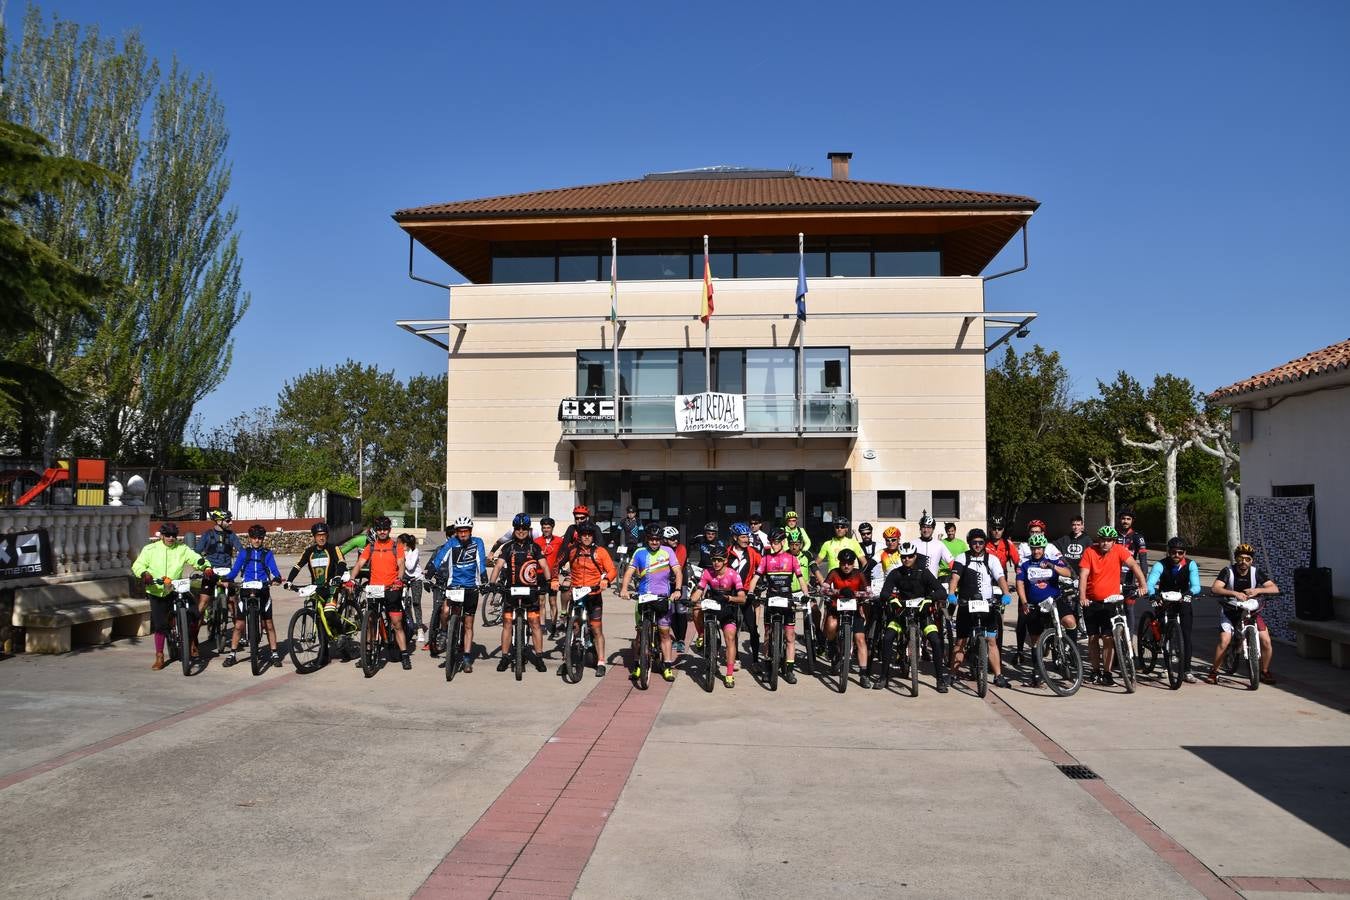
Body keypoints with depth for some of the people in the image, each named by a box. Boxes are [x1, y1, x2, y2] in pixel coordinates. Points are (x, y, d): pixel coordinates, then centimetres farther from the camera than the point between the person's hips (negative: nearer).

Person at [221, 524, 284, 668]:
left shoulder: (267, 554, 7)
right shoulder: (244, 553, 9)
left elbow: (274, 569, -5)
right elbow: (235, 570, 1)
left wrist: (277, 578, -26)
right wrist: (227, 580, -19)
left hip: (263, 590, 0)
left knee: (268, 624, 1)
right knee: (239, 624, -2)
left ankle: (274, 654, 8)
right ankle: (232, 655, 9)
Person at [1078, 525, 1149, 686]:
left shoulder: (1119, 550, -5)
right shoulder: (1089, 552, -8)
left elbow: (1133, 566, -14)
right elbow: (1083, 575, -13)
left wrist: (1143, 584, -28)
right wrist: (1082, 597, -25)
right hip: (1091, 602, 1)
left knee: (1108, 638, -5)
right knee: (1093, 637, 9)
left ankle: (1107, 673, 2)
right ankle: (1094, 671, 22)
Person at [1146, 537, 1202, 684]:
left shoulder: (1191, 565, -16)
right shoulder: (1160, 565, -19)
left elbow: (1196, 585, -28)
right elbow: (1150, 583, -33)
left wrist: (1191, 592, -51)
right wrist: (1153, 594, -55)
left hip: (1183, 602, 0)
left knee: (1186, 635, -7)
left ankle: (1187, 671, 0)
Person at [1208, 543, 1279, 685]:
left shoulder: (1257, 572, -7)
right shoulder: (1228, 571, -13)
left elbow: (1275, 589, -16)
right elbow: (1214, 589, -27)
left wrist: (1258, 590, -34)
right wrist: (1234, 593, -41)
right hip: (1230, 611, -2)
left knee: (1266, 641, -13)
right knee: (1224, 641, -19)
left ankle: (1265, 672, 11)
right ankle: (1214, 672, -2)